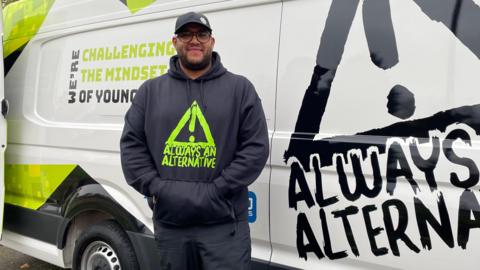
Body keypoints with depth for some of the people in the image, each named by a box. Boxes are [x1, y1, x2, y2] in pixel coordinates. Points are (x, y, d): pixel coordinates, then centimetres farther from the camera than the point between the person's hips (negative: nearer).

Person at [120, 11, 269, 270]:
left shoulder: (240, 88, 3)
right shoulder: (150, 90, 10)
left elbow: (256, 147, -3)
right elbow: (131, 144, 8)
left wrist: (217, 190, -11)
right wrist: (156, 187, -6)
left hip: (224, 223, -2)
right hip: (169, 222, 3)